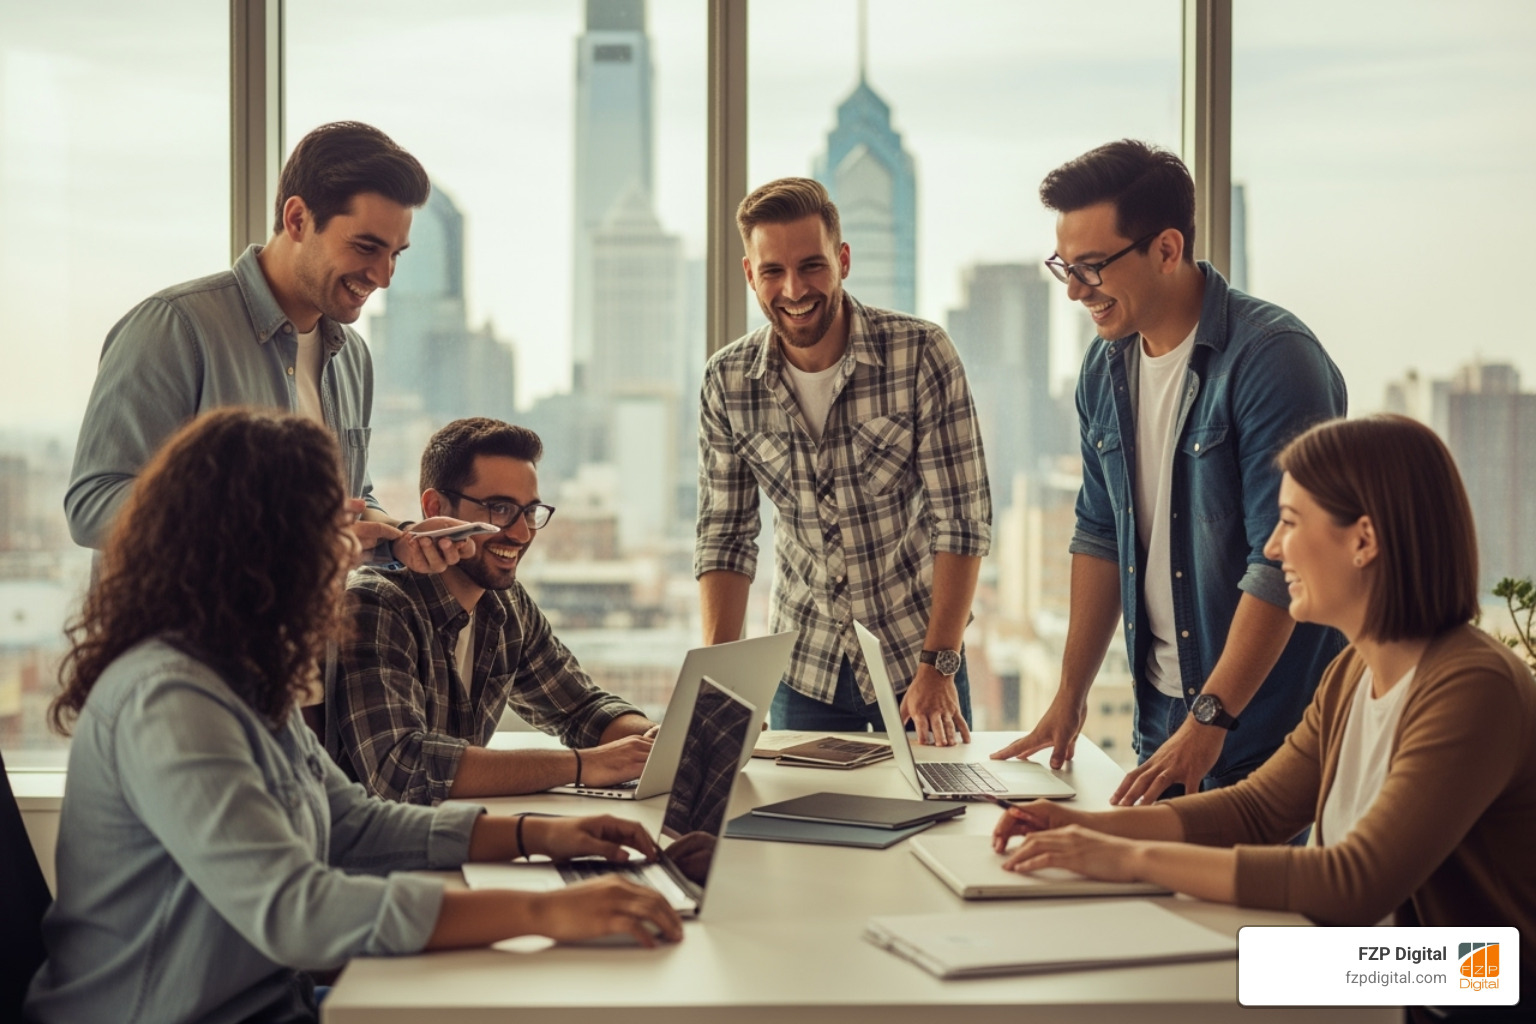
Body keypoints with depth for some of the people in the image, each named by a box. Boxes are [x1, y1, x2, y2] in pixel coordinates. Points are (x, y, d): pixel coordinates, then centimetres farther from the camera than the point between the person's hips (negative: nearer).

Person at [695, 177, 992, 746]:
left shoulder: (921, 354, -16)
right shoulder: (727, 383, -7)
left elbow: (963, 519, -15)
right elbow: (724, 537, -1)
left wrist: (938, 667, -21)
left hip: (916, 653, -2)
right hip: (803, 669, 2)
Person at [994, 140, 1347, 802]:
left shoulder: (1273, 358, -17)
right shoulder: (1104, 368, 6)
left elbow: (1281, 565, -21)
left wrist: (1209, 722, -21)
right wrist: (1069, 696, 11)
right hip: (1158, 713, 7)